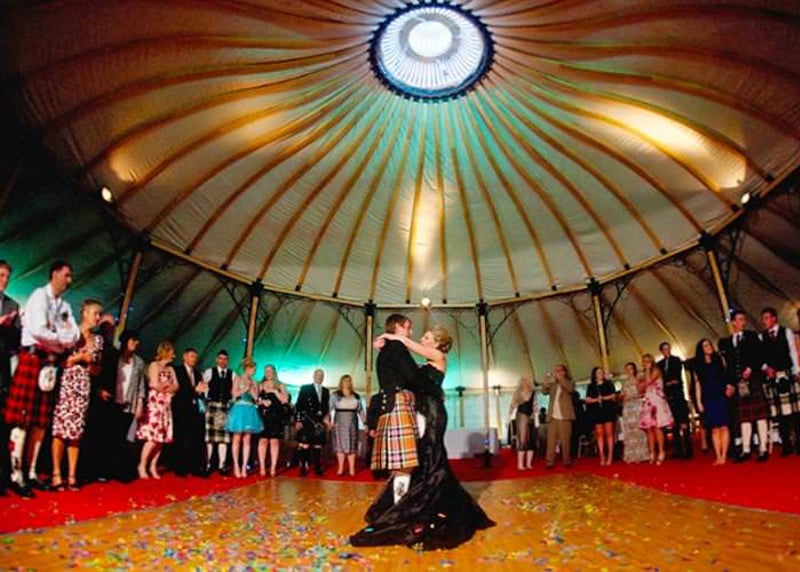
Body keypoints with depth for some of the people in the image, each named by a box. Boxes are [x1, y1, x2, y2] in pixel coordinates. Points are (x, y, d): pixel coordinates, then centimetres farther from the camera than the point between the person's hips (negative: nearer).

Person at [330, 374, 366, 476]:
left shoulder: (356, 396, 11)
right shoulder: (335, 395, 3)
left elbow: (360, 410, 11)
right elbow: (331, 409, -5)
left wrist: (365, 423, 2)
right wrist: (331, 421, -18)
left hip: (352, 423, 2)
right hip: (340, 422, -2)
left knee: (352, 445, 1)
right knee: (340, 445, 0)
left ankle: (352, 469, 3)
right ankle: (340, 468, 6)